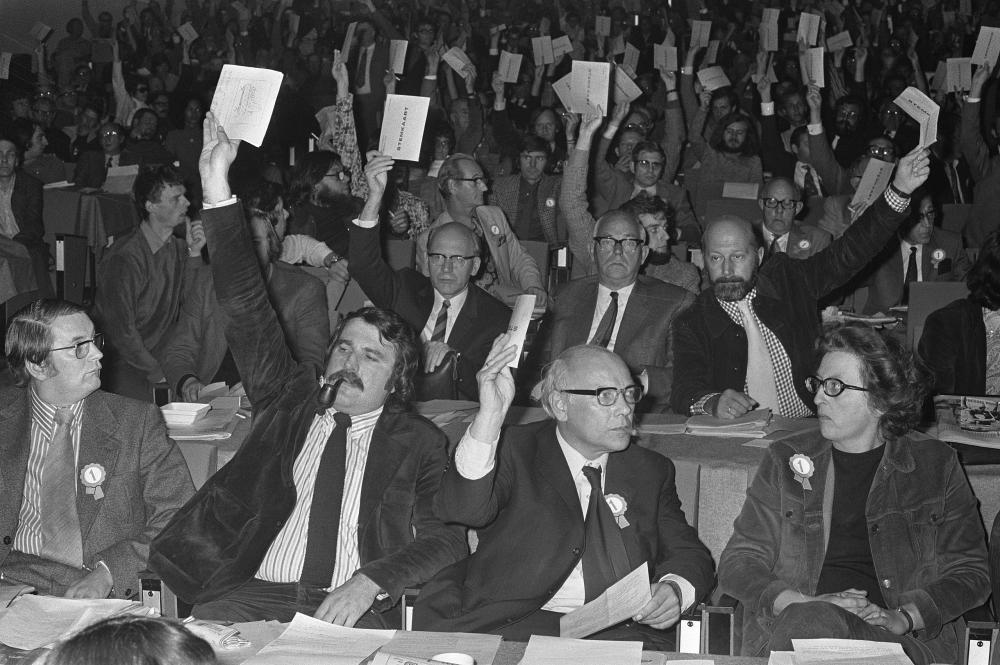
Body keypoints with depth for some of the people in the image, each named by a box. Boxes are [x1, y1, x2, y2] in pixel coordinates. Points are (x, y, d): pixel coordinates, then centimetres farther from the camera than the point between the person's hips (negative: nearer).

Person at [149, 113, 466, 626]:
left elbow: (447, 542, 1)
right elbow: (248, 309, 12)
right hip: (252, 596, 3)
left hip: (355, 610, -2)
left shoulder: (420, 444, 11)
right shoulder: (291, 402, 19)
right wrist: (216, 189, 5)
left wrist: (369, 582, -18)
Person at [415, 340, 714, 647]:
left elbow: (690, 554, 17)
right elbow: (464, 510, -16)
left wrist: (675, 589, -8)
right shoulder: (516, 452, 3)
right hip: (514, 623, -4)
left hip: (621, 630, 4)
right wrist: (491, 414, -27)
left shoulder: (650, 471, 16)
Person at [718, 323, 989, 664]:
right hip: (788, 625, 1)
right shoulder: (786, 460, 13)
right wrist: (801, 604, -11)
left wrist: (903, 617, -9)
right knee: (813, 621, -36)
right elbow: (738, 562, 8)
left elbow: (970, 572, 9)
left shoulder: (937, 466, 11)